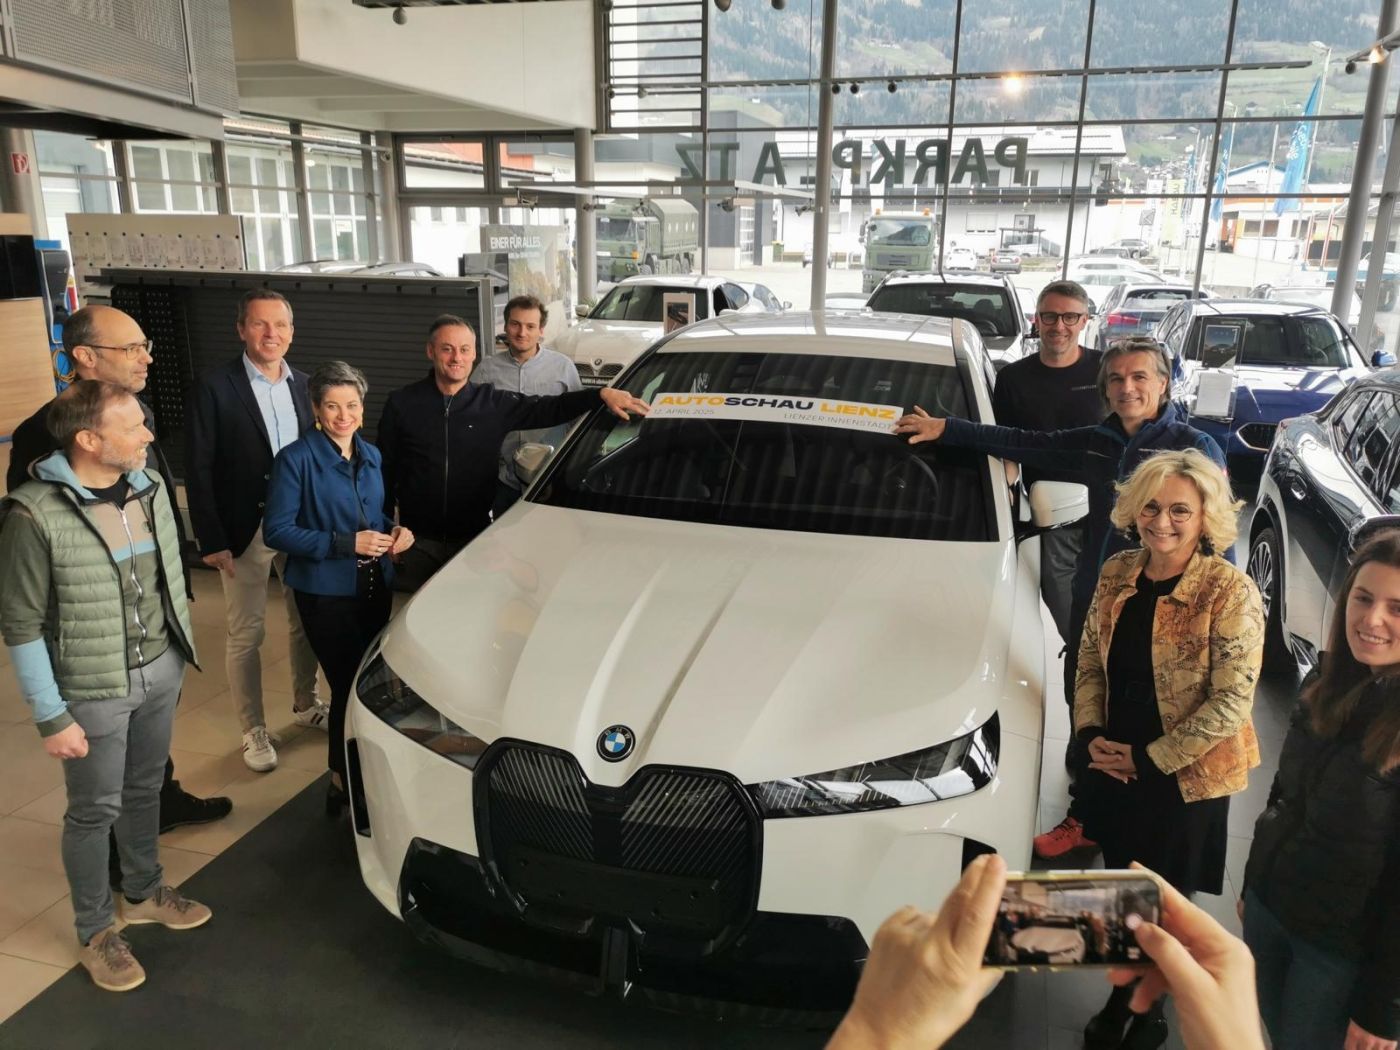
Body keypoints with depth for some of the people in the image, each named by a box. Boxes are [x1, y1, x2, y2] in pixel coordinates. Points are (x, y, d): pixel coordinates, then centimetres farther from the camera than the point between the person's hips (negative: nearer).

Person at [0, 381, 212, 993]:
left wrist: (180, 649, 12)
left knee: (145, 790, 21)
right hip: (93, 689, -5)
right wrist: (51, 718, -13)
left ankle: (144, 894, 43)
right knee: (95, 810, 11)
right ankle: (96, 933, 31)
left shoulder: (149, 486, -3)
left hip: (161, 670, 5)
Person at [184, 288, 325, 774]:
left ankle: (305, 704, 36)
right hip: (245, 530, -4)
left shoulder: (304, 384, 4)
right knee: (247, 634, 6)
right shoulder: (215, 386, -10)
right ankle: (254, 731, 20)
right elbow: (198, 469, -11)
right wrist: (211, 540, -14)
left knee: (307, 621, 16)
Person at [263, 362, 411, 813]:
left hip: (375, 586, 6)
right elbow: (277, 531, -14)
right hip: (326, 591, -6)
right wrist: (345, 544, -21)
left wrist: (394, 531, -2)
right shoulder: (296, 459, -12)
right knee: (350, 686, -4)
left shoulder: (371, 456, 8)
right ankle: (344, 780, 17)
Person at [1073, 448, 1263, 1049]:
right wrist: (1091, 735, -8)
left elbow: (1231, 702, -19)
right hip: (1113, 767, 4)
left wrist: (1147, 758, -16)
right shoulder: (1117, 573, -3)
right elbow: (1090, 662, 5)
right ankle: (1123, 996, 43)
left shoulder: (1231, 592, -19)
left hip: (1186, 778, -4)